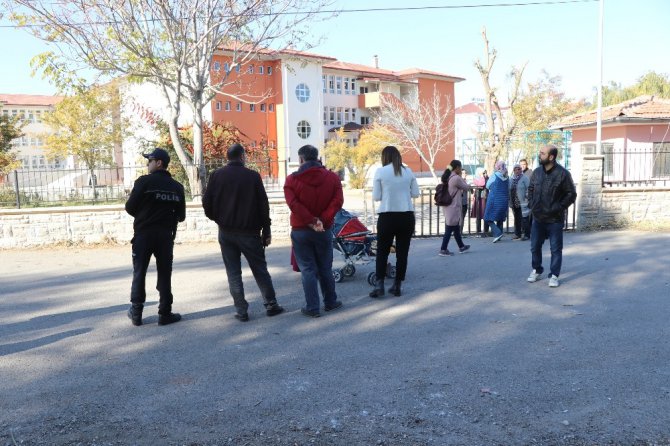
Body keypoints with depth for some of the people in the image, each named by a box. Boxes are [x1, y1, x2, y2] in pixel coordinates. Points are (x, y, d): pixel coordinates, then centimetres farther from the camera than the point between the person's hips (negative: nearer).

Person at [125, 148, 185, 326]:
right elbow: (181, 216, 5)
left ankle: (136, 313, 14)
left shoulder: (144, 181, -8)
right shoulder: (177, 187, 3)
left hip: (143, 234, -2)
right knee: (164, 275, 8)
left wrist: (143, 216, 12)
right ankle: (165, 314, 9)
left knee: (139, 273, 9)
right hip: (166, 235, 2)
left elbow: (130, 207, -8)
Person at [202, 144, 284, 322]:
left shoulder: (217, 175, 1)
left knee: (233, 272, 7)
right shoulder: (252, 175, -4)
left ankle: (241, 310, 6)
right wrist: (266, 231, 1)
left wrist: (218, 219, 14)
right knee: (260, 269, 10)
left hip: (226, 232, 2)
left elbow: (207, 202, -3)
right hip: (249, 232, -1)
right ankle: (271, 305, 14)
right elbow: (263, 205, -5)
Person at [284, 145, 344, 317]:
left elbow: (293, 204, -16)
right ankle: (330, 302, 25)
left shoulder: (292, 180, -5)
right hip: (325, 231, 2)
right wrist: (322, 221, -14)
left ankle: (312, 308, 5)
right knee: (325, 268, 14)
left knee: (308, 269, 3)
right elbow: (337, 202, -9)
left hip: (300, 231, -2)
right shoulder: (332, 177, 1)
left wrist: (311, 221, -16)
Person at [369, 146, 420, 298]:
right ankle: (397, 285, 13)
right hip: (407, 216, 2)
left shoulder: (380, 171, -3)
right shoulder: (408, 171, 5)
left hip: (387, 216, -2)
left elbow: (376, 197, -3)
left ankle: (379, 284, 2)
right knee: (402, 252, 9)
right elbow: (415, 193, 8)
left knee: (382, 251, 8)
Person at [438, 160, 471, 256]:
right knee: (449, 229, -3)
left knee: (456, 228, 20)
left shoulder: (448, 178, 9)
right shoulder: (456, 178, -17)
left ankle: (461, 246, 33)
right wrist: (461, 177, 5)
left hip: (448, 207, 9)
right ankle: (443, 250, 0)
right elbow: (467, 188, -5)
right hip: (454, 208, -9)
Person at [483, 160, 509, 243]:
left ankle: (497, 233, -15)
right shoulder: (507, 177, 3)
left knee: (489, 218, 1)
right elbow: (509, 189, 12)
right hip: (504, 201, 5)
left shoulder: (494, 176, -10)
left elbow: (487, 186, 2)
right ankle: (498, 236, 15)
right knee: (500, 219, 14)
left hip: (494, 200, -5)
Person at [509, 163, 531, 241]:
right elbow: (509, 190, 20)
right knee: (516, 219, 12)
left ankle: (526, 235, -1)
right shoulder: (512, 179, 15)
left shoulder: (524, 178, -4)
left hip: (522, 203, -6)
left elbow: (528, 190, -8)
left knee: (524, 218, -7)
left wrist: (527, 199, -15)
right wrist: (510, 202, 16)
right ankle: (517, 234, 20)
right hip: (515, 203, 6)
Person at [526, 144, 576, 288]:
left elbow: (571, 194, -7)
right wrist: (531, 204, 6)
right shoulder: (537, 171, 5)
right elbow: (531, 189, 18)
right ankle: (536, 271, 29)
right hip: (537, 217, 5)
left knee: (556, 249, 3)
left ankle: (554, 275, 12)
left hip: (554, 219, -5)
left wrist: (559, 207, -12)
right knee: (535, 246, 12)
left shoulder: (563, 173, -11)